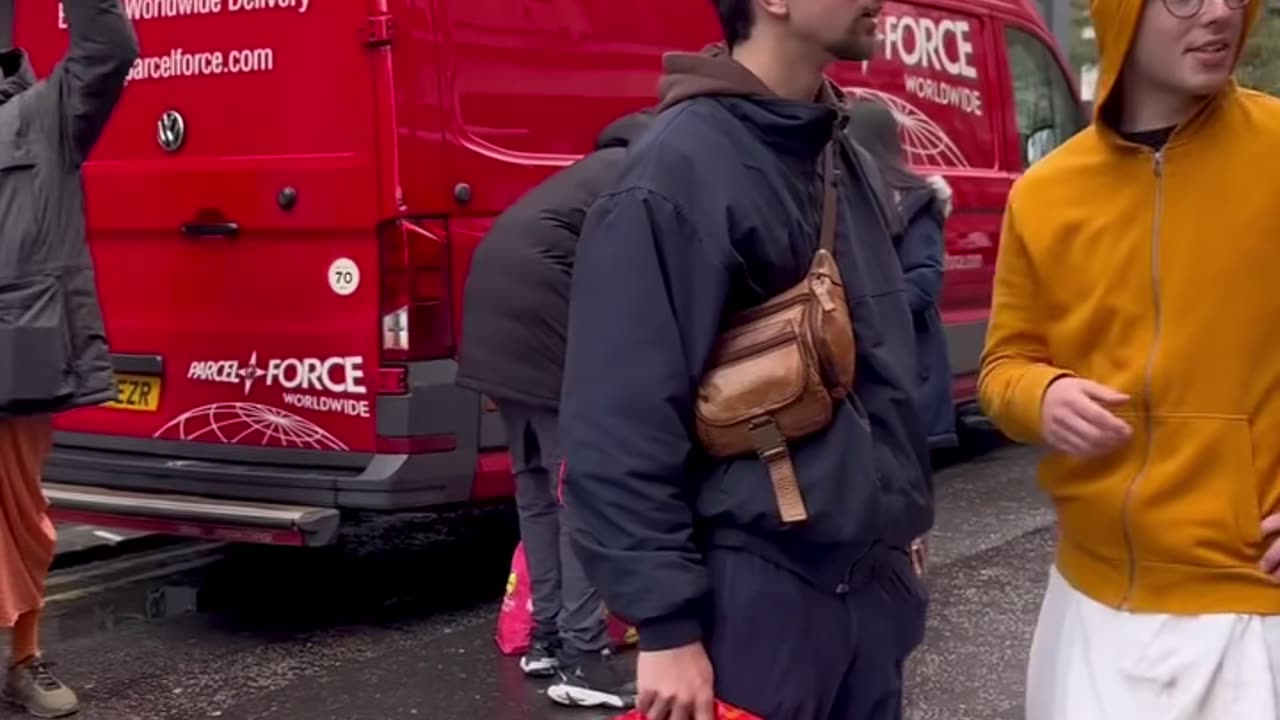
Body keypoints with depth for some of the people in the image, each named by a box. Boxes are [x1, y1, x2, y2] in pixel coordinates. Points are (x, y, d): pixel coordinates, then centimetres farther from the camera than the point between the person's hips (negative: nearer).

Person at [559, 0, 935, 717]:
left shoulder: (844, 155, 11)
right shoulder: (684, 168, -15)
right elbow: (623, 421, -18)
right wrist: (666, 624, -18)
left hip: (872, 579, 8)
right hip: (758, 592, -7)